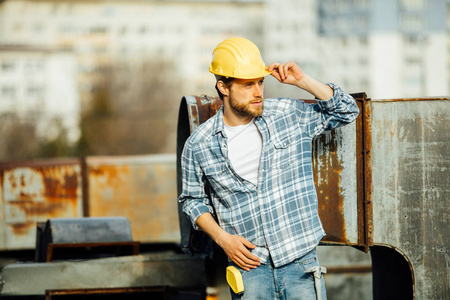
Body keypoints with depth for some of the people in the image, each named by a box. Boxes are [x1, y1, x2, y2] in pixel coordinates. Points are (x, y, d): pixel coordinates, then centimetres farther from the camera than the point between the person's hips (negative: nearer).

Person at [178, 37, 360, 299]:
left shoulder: (288, 114, 3)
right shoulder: (199, 145, 0)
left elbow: (347, 111, 9)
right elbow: (193, 199, 12)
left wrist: (302, 81, -3)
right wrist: (222, 238, -3)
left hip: (300, 261, 1)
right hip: (249, 266, -1)